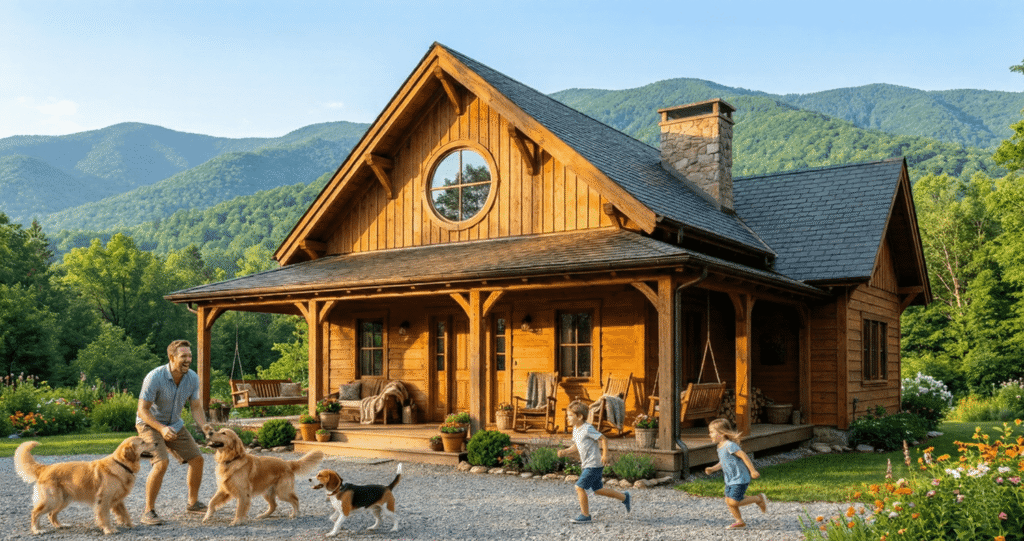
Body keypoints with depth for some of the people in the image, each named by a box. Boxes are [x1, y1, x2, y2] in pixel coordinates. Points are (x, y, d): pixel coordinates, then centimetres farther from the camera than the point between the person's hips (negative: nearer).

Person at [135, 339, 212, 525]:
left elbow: (196, 407, -3)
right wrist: (161, 428, -39)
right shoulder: (154, 377, -29)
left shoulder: (192, 378, -12)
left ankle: (193, 503, 23)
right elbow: (142, 410, -24)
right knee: (161, 463, -26)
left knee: (196, 459, 3)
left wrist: (204, 425, -23)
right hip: (149, 423, -6)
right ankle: (148, 512, -14)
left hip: (174, 424, 6)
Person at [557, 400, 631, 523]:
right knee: (598, 489, 17)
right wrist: (565, 452, 4)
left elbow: (603, 439, -14)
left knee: (579, 487, -11)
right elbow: (577, 446, 19)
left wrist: (605, 455, -20)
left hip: (594, 465, -9)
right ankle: (624, 497, 34)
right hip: (587, 465, 9)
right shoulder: (575, 430, 9)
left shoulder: (587, 429, -18)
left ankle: (585, 515, 1)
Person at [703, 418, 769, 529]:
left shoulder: (730, 445, -21)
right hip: (730, 480, 9)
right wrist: (712, 469, 6)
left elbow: (744, 456, -21)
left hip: (740, 479, -9)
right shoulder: (720, 447, 9)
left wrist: (753, 471, -19)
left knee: (733, 502, -11)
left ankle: (759, 499, 6)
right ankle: (740, 522, 23)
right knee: (728, 501, 8)